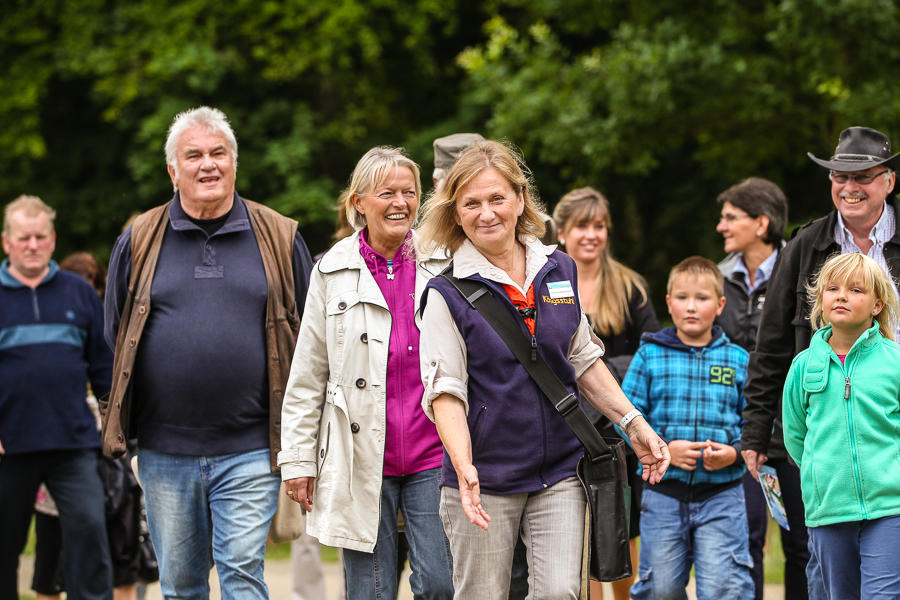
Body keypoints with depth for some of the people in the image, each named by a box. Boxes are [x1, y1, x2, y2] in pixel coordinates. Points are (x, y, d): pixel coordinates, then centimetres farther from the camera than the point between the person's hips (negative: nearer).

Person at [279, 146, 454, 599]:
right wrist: (298, 458, 3)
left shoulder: (445, 265, 4)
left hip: (433, 455, 0)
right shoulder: (332, 273, 4)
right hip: (363, 460, 0)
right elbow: (306, 379, 7)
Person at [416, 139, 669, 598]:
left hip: (559, 472, 3)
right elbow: (445, 392, -12)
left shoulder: (559, 272, 8)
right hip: (486, 477, -3)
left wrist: (633, 423, 13)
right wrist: (464, 468, -26)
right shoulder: (447, 294, -6)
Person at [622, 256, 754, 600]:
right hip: (663, 494, 1)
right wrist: (663, 449, -13)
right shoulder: (650, 355, 4)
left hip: (721, 496, -1)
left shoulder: (738, 360, 5)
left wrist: (735, 453, -13)